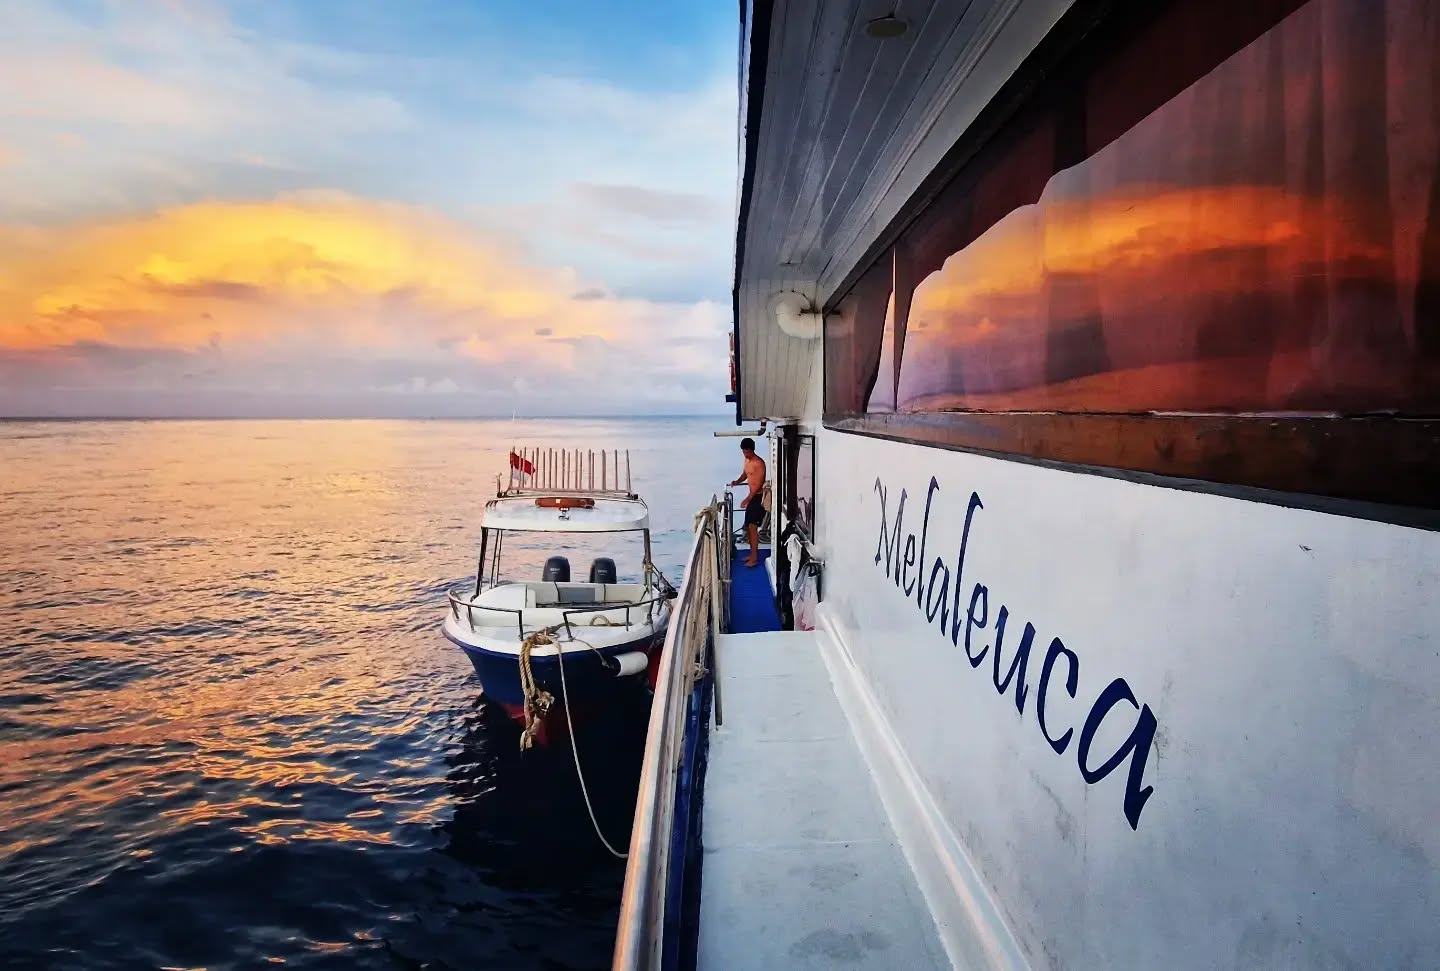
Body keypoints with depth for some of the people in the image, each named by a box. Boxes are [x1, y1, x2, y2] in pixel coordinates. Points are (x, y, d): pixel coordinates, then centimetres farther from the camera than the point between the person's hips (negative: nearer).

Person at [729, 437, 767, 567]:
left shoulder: (759, 463, -18)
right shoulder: (747, 460, 11)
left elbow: (759, 484, -21)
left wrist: (747, 499, -22)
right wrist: (737, 481, 4)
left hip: (758, 497, -9)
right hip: (751, 496, 9)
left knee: (752, 526, -13)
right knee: (748, 526, 12)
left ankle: (755, 558, -10)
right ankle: (753, 553, 23)